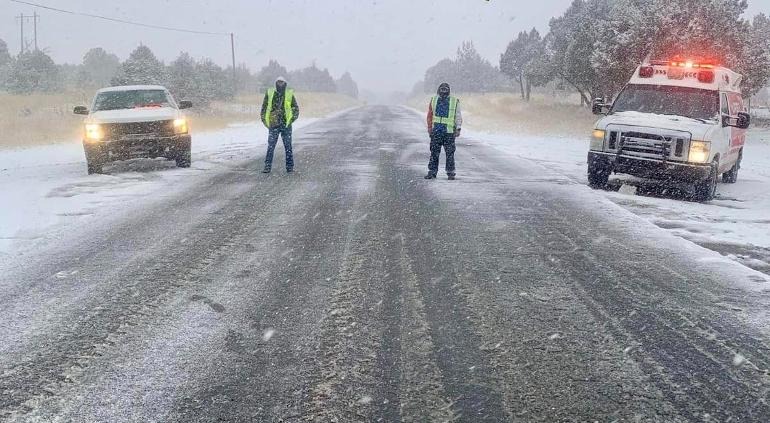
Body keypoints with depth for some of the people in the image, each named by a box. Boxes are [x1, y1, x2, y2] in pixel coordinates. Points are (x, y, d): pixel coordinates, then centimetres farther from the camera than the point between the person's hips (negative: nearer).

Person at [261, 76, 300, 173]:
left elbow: (296, 108, 10)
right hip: (273, 125, 0)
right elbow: (264, 108, 12)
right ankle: (268, 167, -1)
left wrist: (292, 119, -1)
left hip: (286, 125, 0)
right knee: (270, 147, -4)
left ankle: (290, 167, 11)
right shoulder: (269, 93, 5)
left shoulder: (290, 94, 3)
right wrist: (264, 121, 5)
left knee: (288, 147, 4)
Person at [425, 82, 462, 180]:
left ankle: (450, 173, 7)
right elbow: (430, 115, 12)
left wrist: (458, 129, -2)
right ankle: (432, 172, 11)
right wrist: (430, 128, 7)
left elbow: (458, 116, 4)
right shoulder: (434, 100, 8)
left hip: (449, 132, -2)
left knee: (450, 153, -1)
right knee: (434, 152, 5)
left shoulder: (454, 101, 2)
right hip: (436, 131, 2)